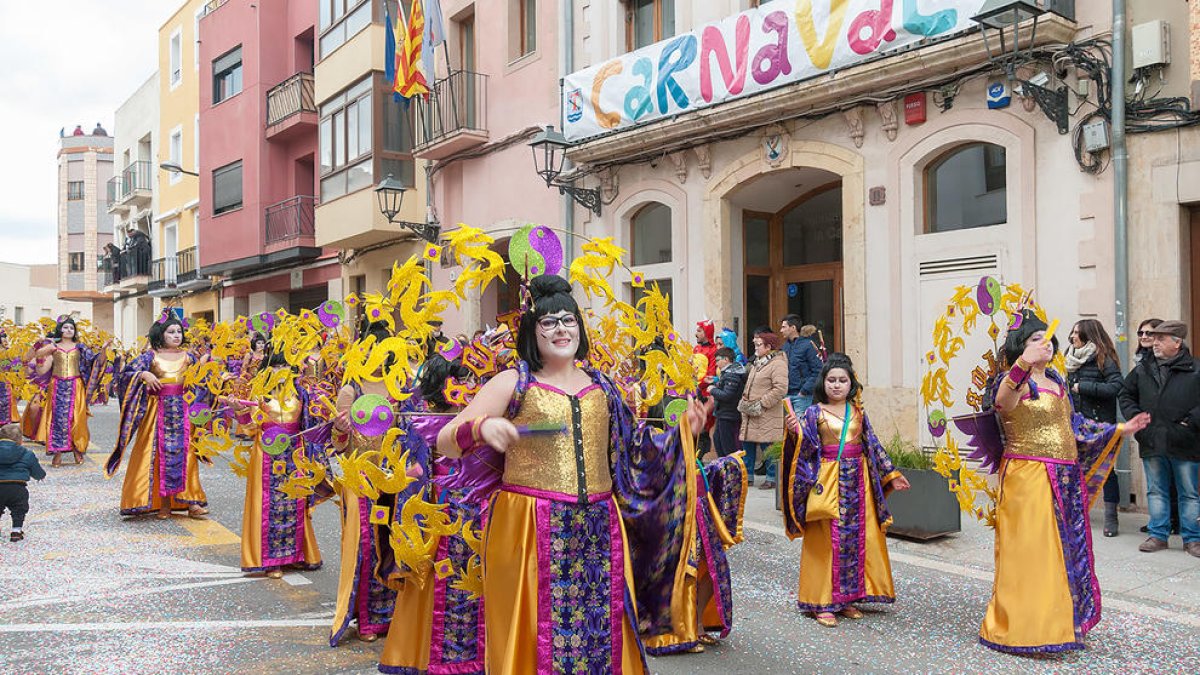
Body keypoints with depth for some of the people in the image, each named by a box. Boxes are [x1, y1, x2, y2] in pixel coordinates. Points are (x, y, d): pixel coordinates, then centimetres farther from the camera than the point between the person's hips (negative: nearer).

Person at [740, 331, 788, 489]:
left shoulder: (777, 364, -12)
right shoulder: (757, 363, 18)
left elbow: (781, 389, -22)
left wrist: (761, 404, -20)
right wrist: (744, 401, 14)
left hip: (767, 417, -9)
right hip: (750, 415, 9)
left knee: (767, 447, -5)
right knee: (747, 445, 11)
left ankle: (771, 478, 6)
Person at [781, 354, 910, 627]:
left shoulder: (858, 412, 10)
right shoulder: (814, 412, -1)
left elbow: (873, 445, 15)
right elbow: (807, 449, -9)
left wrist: (891, 474, 15)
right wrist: (796, 433, -28)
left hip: (857, 483, 4)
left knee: (857, 538, 6)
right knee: (827, 540, -3)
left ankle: (848, 598, 18)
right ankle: (822, 602, 4)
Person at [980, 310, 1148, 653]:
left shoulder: (1056, 382, 15)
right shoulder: (1017, 382, -12)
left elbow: (1073, 424, 25)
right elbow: (1002, 401, -36)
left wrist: (1119, 430, 25)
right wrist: (1021, 365, -53)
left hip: (1065, 481, 9)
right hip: (1028, 479, -8)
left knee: (1065, 549, 15)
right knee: (1029, 551, -6)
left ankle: (1059, 622, 29)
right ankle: (1019, 626, 4)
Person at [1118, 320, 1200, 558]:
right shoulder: (1143, 370, 9)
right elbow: (1126, 394, 19)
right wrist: (1134, 416, 5)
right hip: (1151, 443, 4)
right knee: (1156, 491, 10)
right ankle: (1158, 535, 19)